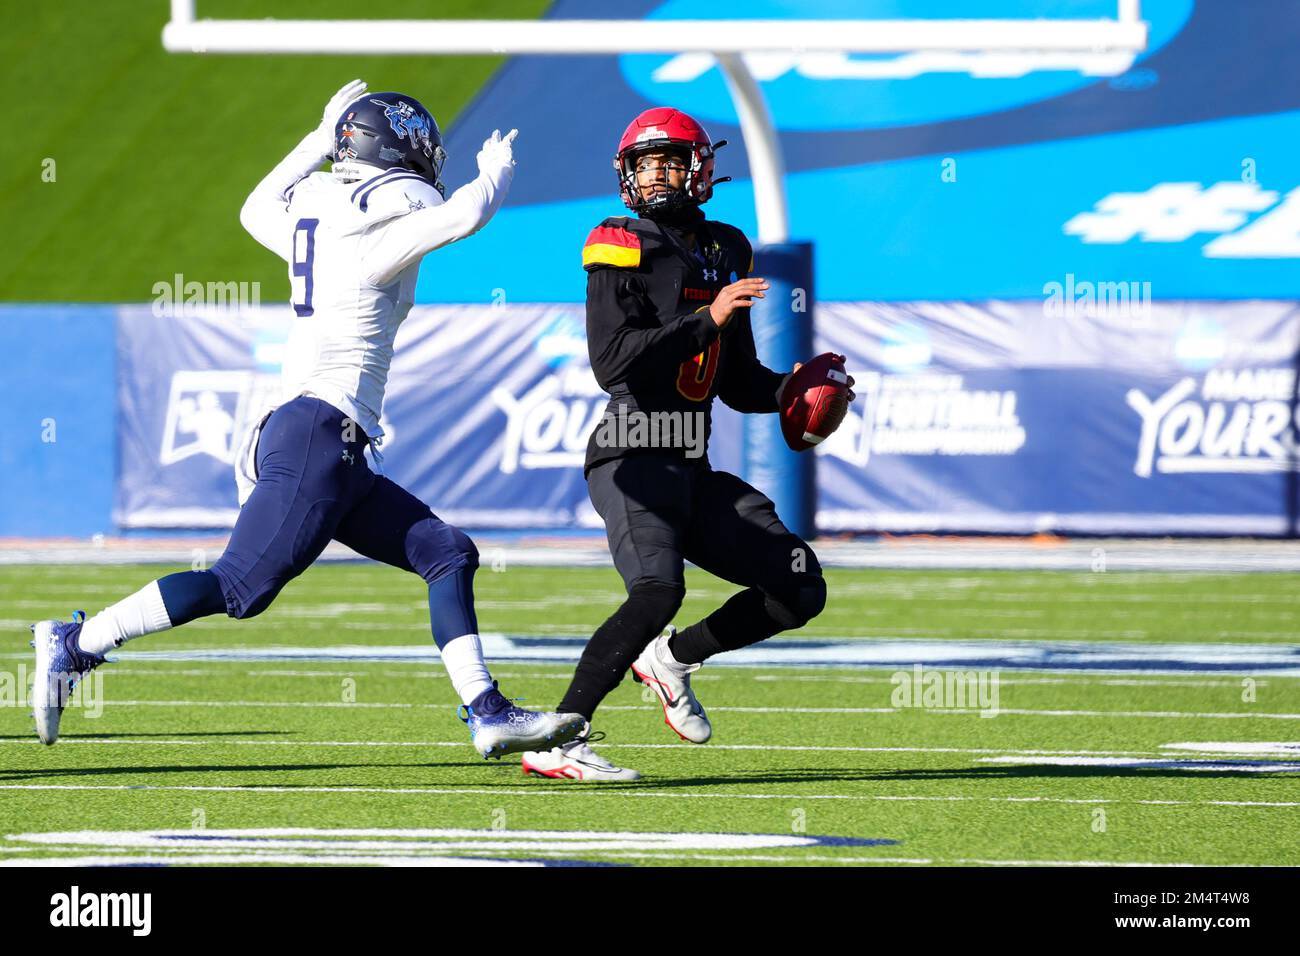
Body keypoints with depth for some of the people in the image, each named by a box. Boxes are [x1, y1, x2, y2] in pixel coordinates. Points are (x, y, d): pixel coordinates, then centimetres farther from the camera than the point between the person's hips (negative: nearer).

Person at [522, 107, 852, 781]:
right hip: (633, 461, -8)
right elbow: (611, 364, -20)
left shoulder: (726, 253, 15)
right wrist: (708, 319, -21)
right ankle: (557, 741, -27)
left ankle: (674, 657, 23)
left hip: (694, 471, 8)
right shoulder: (624, 249, -6)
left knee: (801, 589, 7)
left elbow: (739, 383, 23)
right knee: (658, 591, -30)